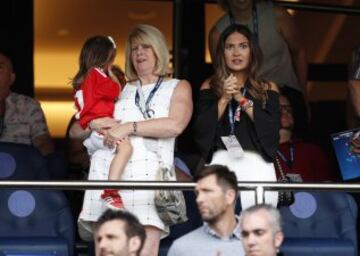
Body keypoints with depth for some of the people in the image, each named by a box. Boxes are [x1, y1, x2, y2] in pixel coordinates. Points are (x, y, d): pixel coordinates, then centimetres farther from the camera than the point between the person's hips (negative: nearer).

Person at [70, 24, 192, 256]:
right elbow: (75, 131, 24)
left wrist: (129, 127, -8)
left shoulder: (178, 87, 19)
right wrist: (94, 123, 1)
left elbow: (175, 125, -3)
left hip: (149, 174, -3)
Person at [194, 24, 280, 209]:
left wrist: (242, 99, -7)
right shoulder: (210, 87, 12)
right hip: (220, 164, 0)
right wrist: (224, 99, -7)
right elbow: (201, 132, 1)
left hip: (257, 165, 0)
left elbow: (272, 131, -2)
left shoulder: (267, 89, 11)